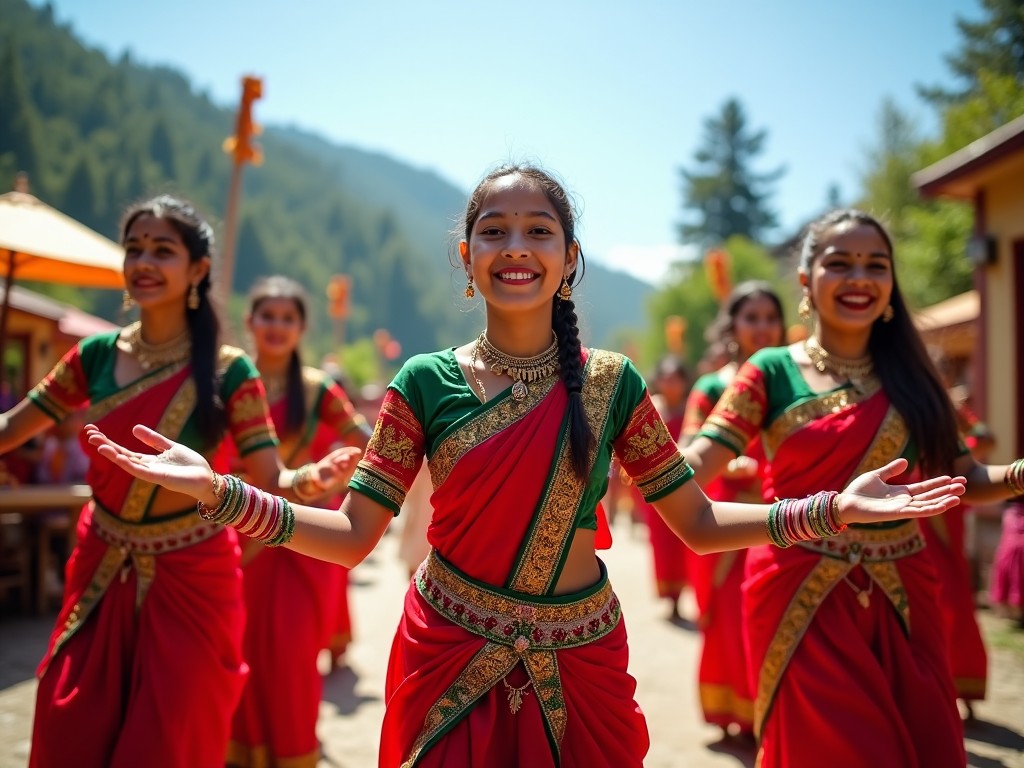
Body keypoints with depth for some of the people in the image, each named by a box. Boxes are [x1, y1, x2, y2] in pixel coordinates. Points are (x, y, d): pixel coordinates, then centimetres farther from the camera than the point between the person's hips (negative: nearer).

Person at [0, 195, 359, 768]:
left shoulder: (228, 370, -12)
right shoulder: (96, 355, -1)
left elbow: (270, 483, -13)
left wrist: (313, 478, -34)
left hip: (189, 581, -3)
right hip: (102, 575, 4)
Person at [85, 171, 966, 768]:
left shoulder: (613, 384, -3)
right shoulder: (425, 382, -6)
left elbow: (699, 523, 1)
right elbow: (351, 535, -7)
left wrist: (834, 508, -9)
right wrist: (218, 489, -19)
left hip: (577, 661, 1)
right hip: (452, 658, -1)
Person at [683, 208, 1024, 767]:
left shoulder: (909, 375, 5)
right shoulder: (772, 372, -6)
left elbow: (966, 480, 5)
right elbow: (695, 465, -16)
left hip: (903, 601, 4)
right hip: (803, 600, -4)